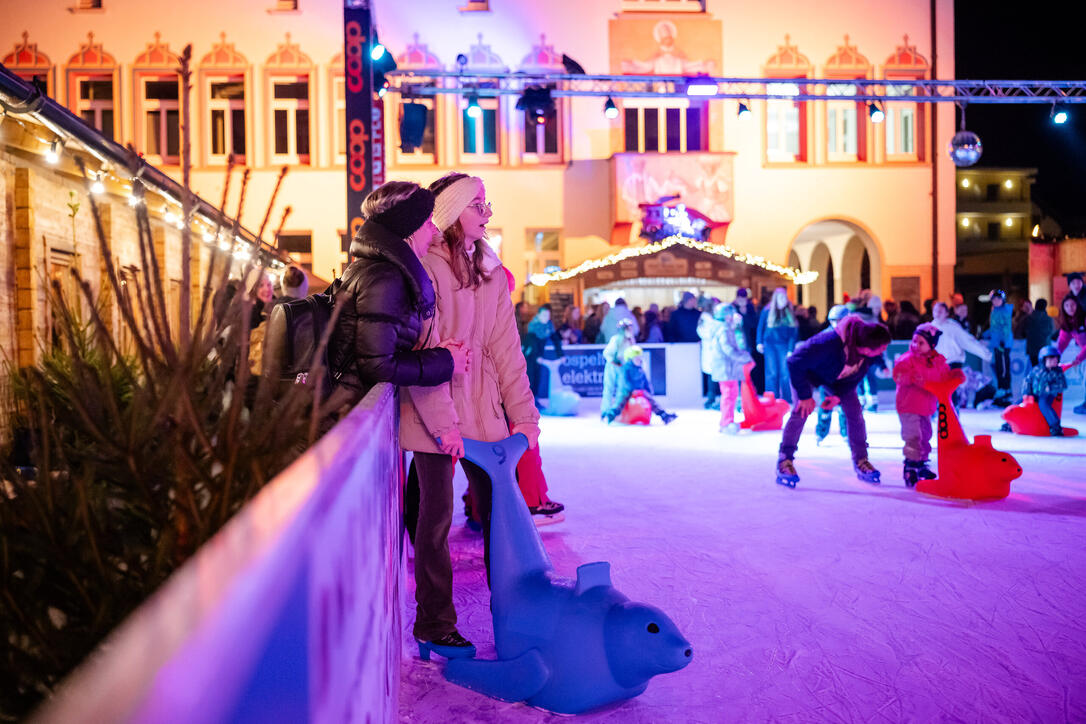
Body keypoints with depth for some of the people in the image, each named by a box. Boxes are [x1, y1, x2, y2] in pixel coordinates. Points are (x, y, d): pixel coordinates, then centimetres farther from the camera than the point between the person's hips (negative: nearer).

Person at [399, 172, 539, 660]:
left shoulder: (491, 272, 12)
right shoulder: (424, 269, -8)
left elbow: (505, 349, 9)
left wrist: (523, 416, 3)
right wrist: (442, 423, -18)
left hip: (483, 411, 6)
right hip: (432, 415, -6)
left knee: (500, 509, 7)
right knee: (436, 517, 2)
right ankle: (433, 628, 17)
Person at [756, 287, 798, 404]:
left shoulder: (789, 313, 5)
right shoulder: (767, 311, 1)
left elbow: (793, 333, 4)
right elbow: (760, 327, 9)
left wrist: (791, 349, -3)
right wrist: (759, 342, 1)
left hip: (784, 345, 1)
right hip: (770, 345, -1)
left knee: (785, 373, -3)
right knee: (772, 373, -3)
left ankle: (787, 399, 6)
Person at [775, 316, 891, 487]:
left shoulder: (871, 354, -27)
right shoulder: (829, 343, -46)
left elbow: (858, 374, -7)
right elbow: (795, 362, -37)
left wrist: (839, 395, -17)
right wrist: (805, 395, -33)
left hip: (839, 379, 5)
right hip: (808, 371, -5)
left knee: (855, 411, -6)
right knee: (801, 410, -21)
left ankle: (861, 460, 7)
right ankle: (785, 460, -14)